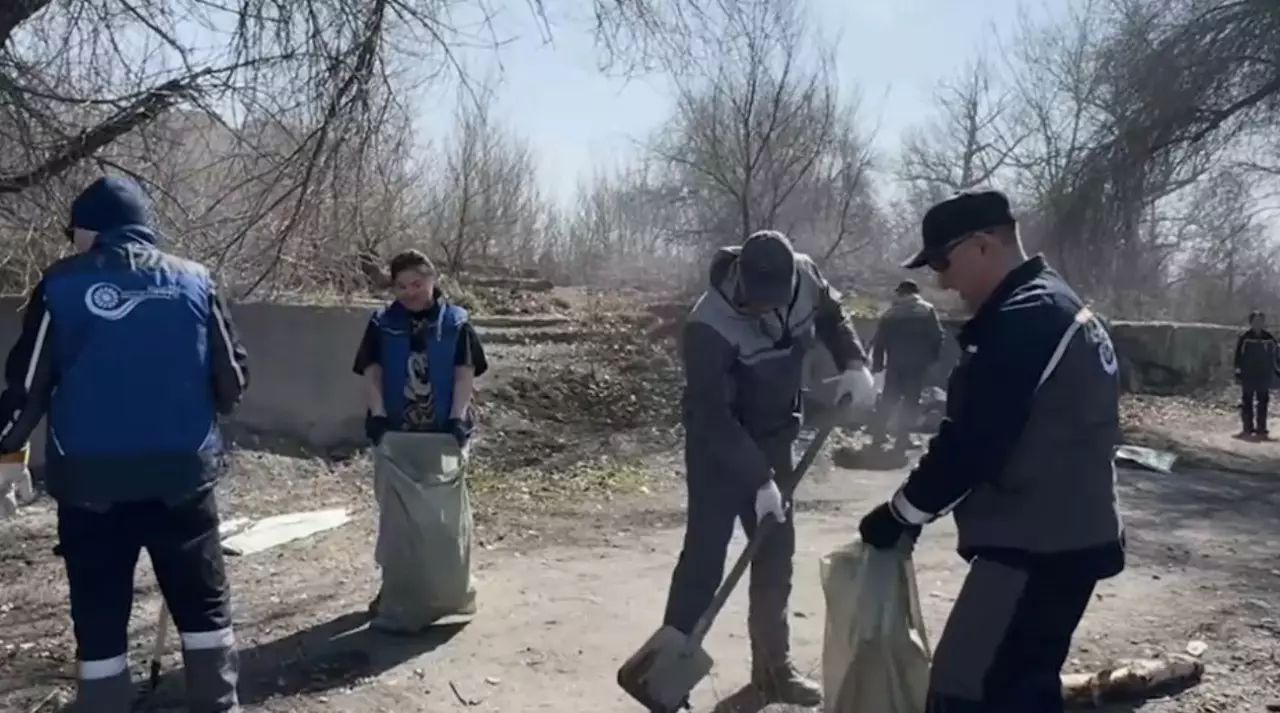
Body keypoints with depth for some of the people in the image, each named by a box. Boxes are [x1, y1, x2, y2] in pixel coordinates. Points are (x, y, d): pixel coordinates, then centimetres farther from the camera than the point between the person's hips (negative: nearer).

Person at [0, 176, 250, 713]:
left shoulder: (63, 284, -3)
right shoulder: (194, 280, 1)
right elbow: (232, 377, 4)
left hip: (90, 478, -1)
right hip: (182, 472, 1)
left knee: (99, 617, 10)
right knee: (203, 603, 15)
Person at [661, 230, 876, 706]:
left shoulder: (804, 278, -16)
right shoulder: (709, 326, -33)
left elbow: (831, 316, 7)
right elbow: (713, 417, -28)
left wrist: (854, 365, -10)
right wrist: (759, 480, -28)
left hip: (772, 436, 6)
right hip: (718, 445, -6)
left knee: (775, 553, 11)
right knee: (705, 553, -8)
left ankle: (773, 666, 26)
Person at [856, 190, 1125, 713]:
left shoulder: (1022, 320, -18)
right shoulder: (1053, 308, 15)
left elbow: (972, 443, -21)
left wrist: (901, 513, -7)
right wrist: (918, 506, 15)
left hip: (1035, 545, -11)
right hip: (1066, 538, 11)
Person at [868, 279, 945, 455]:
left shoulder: (889, 313, 8)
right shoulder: (927, 310, 2)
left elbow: (879, 341, 5)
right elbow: (938, 336, -3)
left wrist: (877, 364, 10)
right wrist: (932, 358, 7)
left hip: (895, 364, 3)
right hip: (918, 364, -2)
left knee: (888, 400, 14)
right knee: (911, 401, 2)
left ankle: (877, 439, 15)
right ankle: (901, 443, -2)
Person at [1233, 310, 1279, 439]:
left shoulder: (1269, 338, 3)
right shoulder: (1245, 338, -7)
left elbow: (1276, 355, 10)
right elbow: (1238, 355, -5)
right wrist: (1238, 370, -10)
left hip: (1264, 376, 3)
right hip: (1248, 376, -3)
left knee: (1263, 403, 6)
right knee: (1247, 402, 2)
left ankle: (1261, 429, 12)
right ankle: (1247, 428, 8)